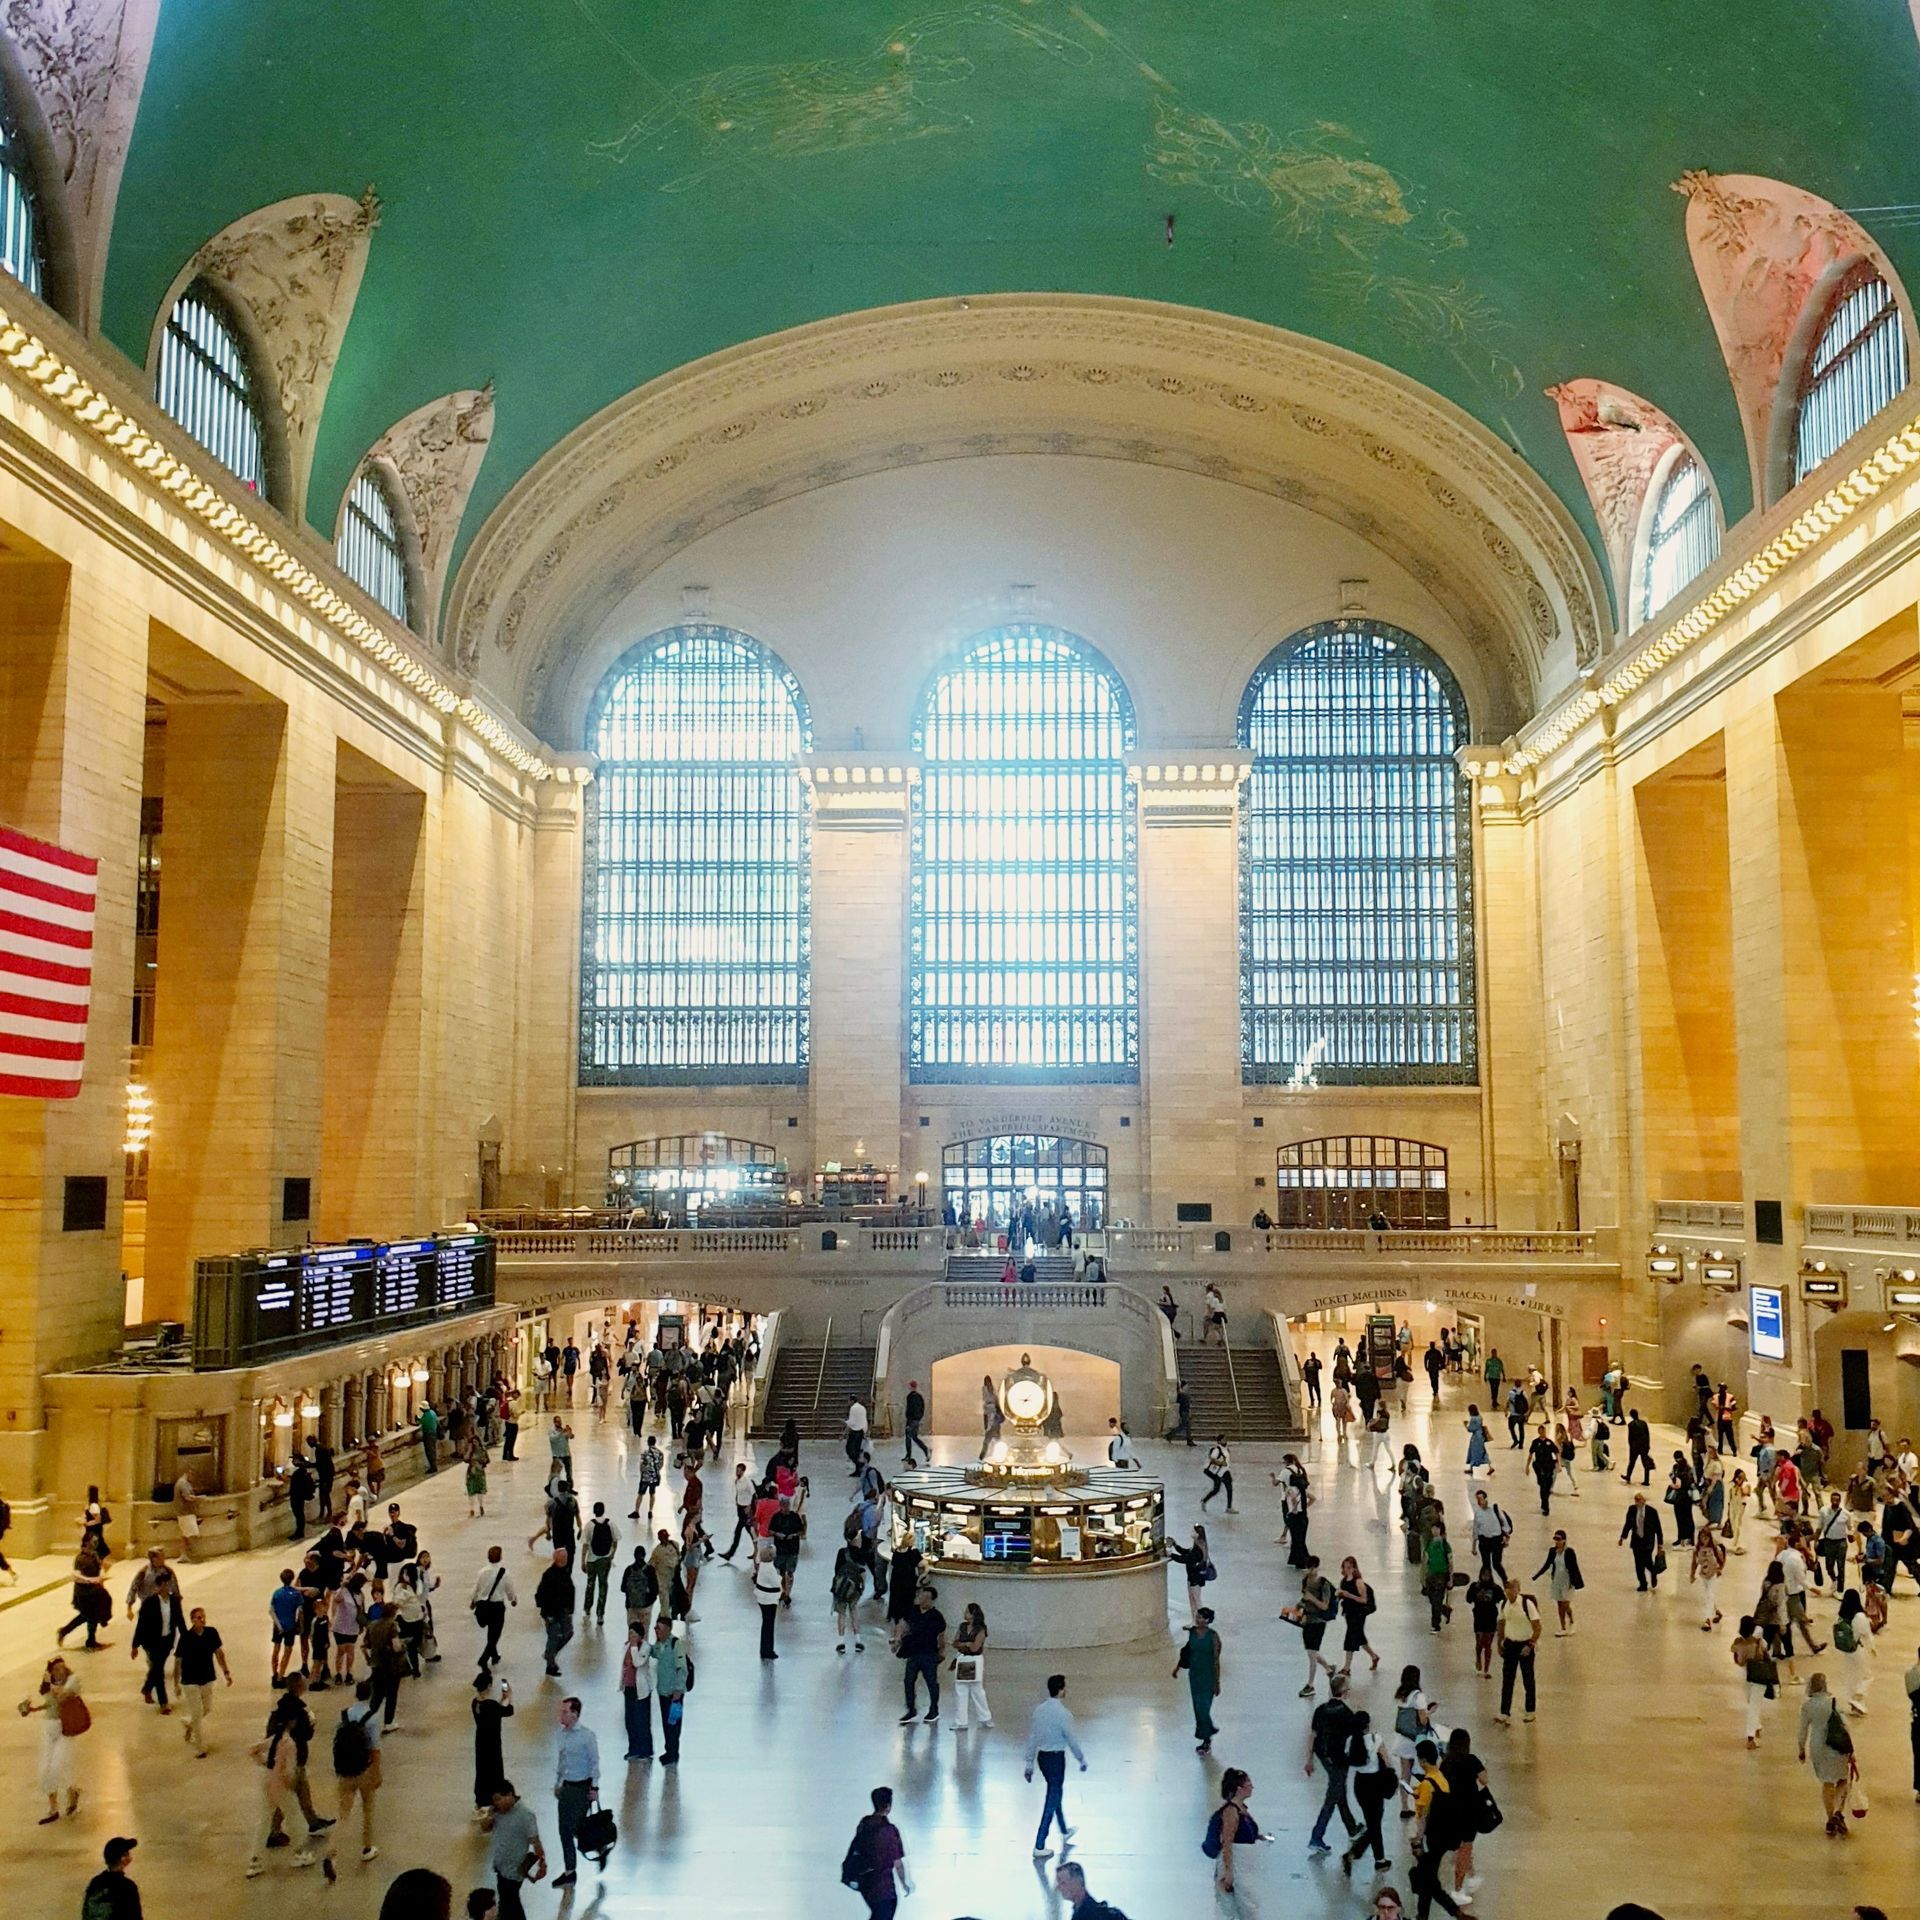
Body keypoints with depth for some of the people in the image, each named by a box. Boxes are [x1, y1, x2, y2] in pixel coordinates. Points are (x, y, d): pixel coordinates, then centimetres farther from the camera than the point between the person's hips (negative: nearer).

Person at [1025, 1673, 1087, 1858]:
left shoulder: (1039, 1709, -1)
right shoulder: (1063, 1713, -21)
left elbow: (1032, 1737, 5)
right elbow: (1072, 1740, -13)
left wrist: (1030, 1763, 12)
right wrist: (1082, 1760, 3)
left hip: (1042, 1756, 7)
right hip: (1056, 1758, -7)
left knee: (1056, 1792, 27)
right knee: (1052, 1800, 2)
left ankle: (1064, 1831, 46)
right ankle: (1039, 1846, 2)